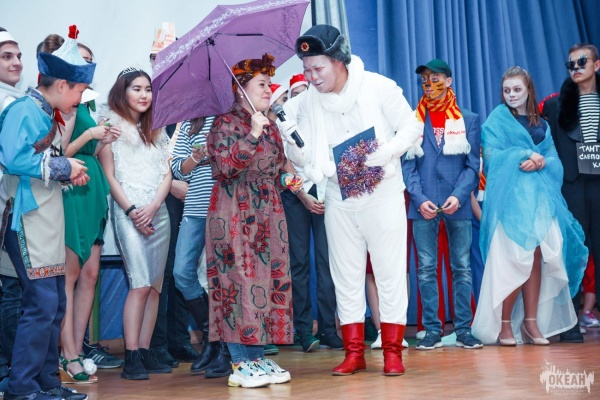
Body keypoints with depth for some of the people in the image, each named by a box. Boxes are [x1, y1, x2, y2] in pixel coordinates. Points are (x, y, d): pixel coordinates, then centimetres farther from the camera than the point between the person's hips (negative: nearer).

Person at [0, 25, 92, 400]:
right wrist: (64, 166, -15)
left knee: (55, 303, 11)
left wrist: (69, 173, 6)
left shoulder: (47, 115, 16)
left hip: (48, 216, 10)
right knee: (42, 303, -11)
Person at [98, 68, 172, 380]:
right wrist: (132, 211, -10)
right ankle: (131, 357, -13)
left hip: (158, 211, 6)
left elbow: (167, 174, 11)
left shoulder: (156, 130, 19)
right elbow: (109, 175, -2)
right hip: (128, 212, -5)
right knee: (140, 284, -15)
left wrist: (153, 206, -6)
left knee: (154, 286, 1)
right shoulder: (112, 127, 3)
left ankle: (145, 352, 5)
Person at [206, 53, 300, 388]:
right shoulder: (226, 122, -4)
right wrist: (252, 135, -20)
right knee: (240, 280, -8)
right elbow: (226, 167, -18)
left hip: (268, 213, 7)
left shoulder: (271, 126, 16)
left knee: (270, 279, 3)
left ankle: (258, 356, 11)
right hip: (235, 214, -7)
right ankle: (241, 364, -3)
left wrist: (287, 181, 5)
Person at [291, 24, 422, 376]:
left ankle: (393, 351, 11)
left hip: (382, 193, -3)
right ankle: (354, 352, 17)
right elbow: (307, 152, 1)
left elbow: (413, 127, -5)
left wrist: (385, 154, -20)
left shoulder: (378, 87, -11)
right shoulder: (309, 100, -2)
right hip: (338, 198, 4)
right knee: (346, 275, 8)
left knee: (390, 272, 1)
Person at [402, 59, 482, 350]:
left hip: (457, 205, 0)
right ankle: (432, 330, 6)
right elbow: (407, 165, 4)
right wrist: (420, 199, -10)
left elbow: (473, 165, 3)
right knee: (426, 269, 1)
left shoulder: (468, 120, 9)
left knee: (462, 268, 2)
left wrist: (458, 196, -13)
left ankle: (464, 329, 7)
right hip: (423, 204, 0)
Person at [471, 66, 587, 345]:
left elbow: (555, 160, 10)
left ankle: (531, 321, 4)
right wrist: (525, 156, -14)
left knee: (537, 259, -2)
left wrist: (541, 162, -11)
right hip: (509, 198, -4)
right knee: (512, 261, -12)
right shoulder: (497, 120, 6)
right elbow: (492, 157, -5)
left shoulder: (541, 125, 18)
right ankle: (504, 323, -4)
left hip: (539, 197, 4)